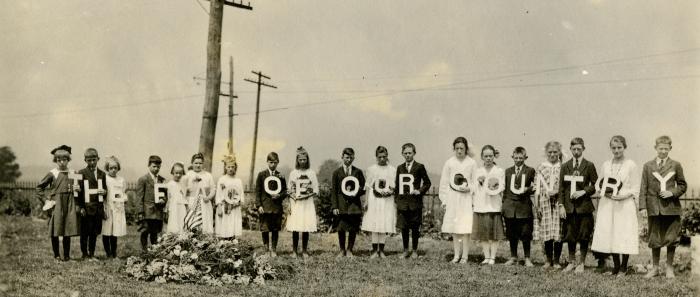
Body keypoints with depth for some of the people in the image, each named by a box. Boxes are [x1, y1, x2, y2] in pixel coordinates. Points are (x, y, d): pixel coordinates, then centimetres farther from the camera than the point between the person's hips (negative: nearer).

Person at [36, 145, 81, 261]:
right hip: (56, 204, -3)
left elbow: (77, 189, 21)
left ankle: (67, 255, 12)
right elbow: (39, 187, 1)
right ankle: (56, 255, 11)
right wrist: (46, 200, -4)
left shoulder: (73, 173, 9)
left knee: (68, 231, 4)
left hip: (70, 204, 3)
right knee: (55, 231, 1)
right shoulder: (52, 174, -1)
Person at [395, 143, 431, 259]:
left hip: (415, 202, -3)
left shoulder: (419, 167, 1)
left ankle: (414, 251, 14)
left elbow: (427, 182, 4)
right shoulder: (400, 168, 13)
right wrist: (397, 200, 9)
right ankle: (405, 250, 16)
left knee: (415, 228, 3)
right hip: (402, 202, 3)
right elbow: (397, 184, 16)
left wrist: (420, 191, -11)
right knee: (403, 228, 5)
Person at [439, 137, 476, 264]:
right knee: (454, 229, 4)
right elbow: (444, 183, 8)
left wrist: (469, 188, -12)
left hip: (466, 197, -2)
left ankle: (465, 255, 1)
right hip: (452, 197, 2)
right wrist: (444, 200, 4)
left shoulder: (472, 163, 0)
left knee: (465, 228, -6)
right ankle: (456, 254, 12)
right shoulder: (449, 163, 3)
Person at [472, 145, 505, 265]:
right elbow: (474, 190, 12)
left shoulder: (500, 171, 4)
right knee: (483, 233, 3)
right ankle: (486, 257, 11)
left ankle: (492, 257, 5)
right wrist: (479, 182, -5)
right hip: (480, 206, 2)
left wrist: (496, 188, -16)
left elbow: (502, 189, 4)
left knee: (494, 233, -1)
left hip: (494, 206, -2)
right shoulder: (477, 172, 12)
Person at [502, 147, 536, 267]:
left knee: (525, 233, -1)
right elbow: (505, 189, 14)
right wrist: (504, 203, 8)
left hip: (524, 206, -3)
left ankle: (527, 258, 10)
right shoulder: (508, 171, 13)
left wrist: (527, 189, -15)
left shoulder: (530, 171, 4)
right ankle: (513, 256, 21)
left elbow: (534, 188, 4)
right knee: (511, 234, 8)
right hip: (510, 207, 3)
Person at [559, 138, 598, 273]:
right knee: (569, 236, 6)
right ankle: (572, 261, 20)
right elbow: (561, 187, 8)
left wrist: (584, 191, -13)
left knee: (584, 236, 1)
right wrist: (561, 204, 1)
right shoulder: (565, 166, 10)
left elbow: (595, 185, 1)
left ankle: (581, 263, 14)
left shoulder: (589, 166, 2)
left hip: (584, 205, -2)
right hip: (569, 206, 2)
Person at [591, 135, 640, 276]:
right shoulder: (605, 165, 11)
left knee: (624, 235, -5)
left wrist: (622, 195, -16)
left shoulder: (631, 165, 0)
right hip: (607, 205, 4)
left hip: (625, 205, -4)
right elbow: (598, 184, 17)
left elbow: (635, 189, 0)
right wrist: (605, 192, -3)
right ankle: (616, 266, 16)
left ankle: (623, 267, 7)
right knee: (610, 234, 4)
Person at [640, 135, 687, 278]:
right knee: (655, 239, 6)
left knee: (671, 239, 3)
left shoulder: (675, 165, 5)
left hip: (671, 207, 0)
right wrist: (643, 206, -3)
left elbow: (682, 185, 9)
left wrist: (672, 192, -10)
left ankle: (669, 267, 17)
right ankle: (655, 267, 18)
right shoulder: (648, 166, 6)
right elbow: (643, 188, 5)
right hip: (654, 207, 0)